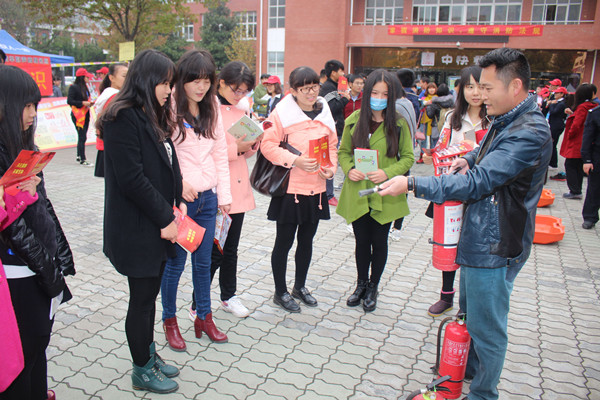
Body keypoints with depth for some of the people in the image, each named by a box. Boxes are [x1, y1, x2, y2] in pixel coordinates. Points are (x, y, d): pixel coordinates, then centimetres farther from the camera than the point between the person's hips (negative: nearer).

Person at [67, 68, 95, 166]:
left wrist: (89, 103, 5)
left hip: (85, 114, 8)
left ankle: (79, 157, 21)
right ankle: (82, 160, -4)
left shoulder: (84, 87, 15)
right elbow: (69, 101, -15)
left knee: (82, 137, 11)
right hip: (78, 115, -8)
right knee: (82, 137, -8)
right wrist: (82, 103, -18)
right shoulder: (73, 87, -10)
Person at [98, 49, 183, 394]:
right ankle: (142, 371, 23)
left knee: (150, 295, 19)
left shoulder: (154, 118, 13)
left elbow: (170, 165, 15)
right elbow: (131, 179, -22)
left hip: (159, 225, 9)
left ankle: (149, 355, 36)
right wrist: (165, 218, -16)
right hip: (137, 230, -9)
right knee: (142, 299, 5)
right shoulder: (123, 120, -17)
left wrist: (176, 204, 2)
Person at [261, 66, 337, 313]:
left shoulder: (324, 113, 8)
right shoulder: (282, 113, -9)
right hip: (290, 188, -5)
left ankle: (300, 287, 36)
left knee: (306, 240, 17)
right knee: (284, 241, 6)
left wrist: (331, 167, -4)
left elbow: (332, 145, 14)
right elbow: (268, 145, -12)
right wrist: (295, 161, -23)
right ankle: (280, 292, 23)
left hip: (316, 188, 6)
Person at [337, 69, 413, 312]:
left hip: (385, 194, -1)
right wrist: (349, 169, -11)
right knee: (362, 241, 12)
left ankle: (373, 288, 30)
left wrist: (387, 172, -17)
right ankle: (361, 284, 34)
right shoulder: (354, 120, 1)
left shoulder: (399, 123, -5)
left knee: (379, 242, 10)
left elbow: (408, 158, -1)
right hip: (357, 193, 2)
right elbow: (343, 152, 9)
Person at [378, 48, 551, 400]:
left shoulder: (529, 133, -24)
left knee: (486, 325, 5)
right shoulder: (506, 120, 8)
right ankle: (469, 371, 47)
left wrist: (412, 184, -30)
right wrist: (470, 159, 4)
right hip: (481, 237, 10)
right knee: (470, 312, 25)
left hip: (495, 245, -10)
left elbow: (476, 183, -30)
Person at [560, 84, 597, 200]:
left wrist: (569, 135, -6)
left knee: (570, 165, -1)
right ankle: (577, 191, 20)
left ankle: (575, 191, -2)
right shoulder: (594, 106, 7)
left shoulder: (582, 107, -17)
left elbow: (576, 125, -21)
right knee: (579, 167, 14)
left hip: (577, 143, -8)